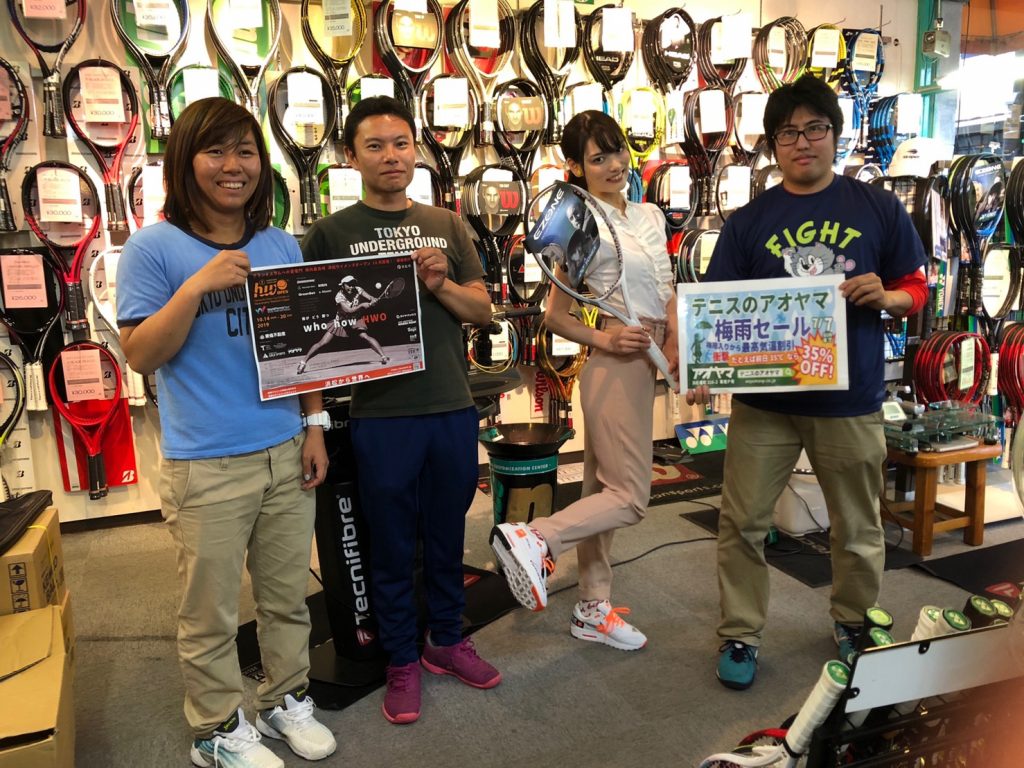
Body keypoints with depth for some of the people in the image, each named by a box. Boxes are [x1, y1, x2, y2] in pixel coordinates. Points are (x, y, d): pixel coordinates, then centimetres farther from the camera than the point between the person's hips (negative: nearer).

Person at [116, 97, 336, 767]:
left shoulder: (282, 246, 7)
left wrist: (315, 424, 5)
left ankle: (287, 701, 37)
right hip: (206, 466, -4)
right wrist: (194, 289, -22)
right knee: (211, 614, 10)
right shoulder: (155, 247, -6)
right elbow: (139, 355, -9)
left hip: (286, 453, 4)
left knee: (288, 597, 17)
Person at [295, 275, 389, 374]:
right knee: (322, 343, -6)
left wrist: (374, 300, -46)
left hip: (355, 320, 2)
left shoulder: (358, 290, -14)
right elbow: (348, 310, -32)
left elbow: (370, 298, -24)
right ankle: (303, 362, 4)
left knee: (365, 336, -26)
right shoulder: (339, 296, -23)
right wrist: (362, 305, -34)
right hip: (340, 322, -2)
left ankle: (383, 357, -26)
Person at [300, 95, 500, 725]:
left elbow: (484, 311, 8)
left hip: (453, 409, 3)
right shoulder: (331, 234, 0)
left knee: (448, 533, 16)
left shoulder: (447, 226, 9)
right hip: (382, 414, -3)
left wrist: (443, 286, -10)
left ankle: (447, 641, 36)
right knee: (392, 542, 10)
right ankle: (403, 661, 28)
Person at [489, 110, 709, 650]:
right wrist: (605, 339, -22)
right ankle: (531, 539, -2)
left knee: (603, 491, 13)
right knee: (630, 499, -7)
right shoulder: (586, 226, -10)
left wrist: (686, 358, 4)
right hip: (615, 368, -8)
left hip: (640, 367, 8)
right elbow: (555, 316, -9)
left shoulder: (649, 217, 12)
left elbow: (667, 297, 13)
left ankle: (593, 610, 24)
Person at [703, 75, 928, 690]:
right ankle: (741, 634, 22)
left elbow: (916, 289, 8)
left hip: (852, 399, 0)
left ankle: (856, 624, 39)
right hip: (764, 400, 0)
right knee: (743, 523, 4)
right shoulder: (750, 220, 3)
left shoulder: (878, 208, 3)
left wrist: (884, 297, -14)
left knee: (858, 529, 15)